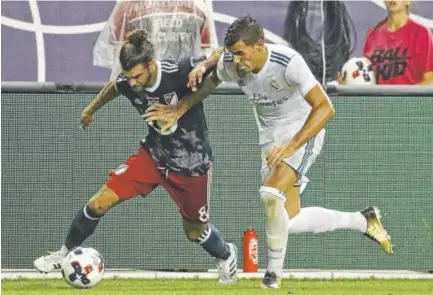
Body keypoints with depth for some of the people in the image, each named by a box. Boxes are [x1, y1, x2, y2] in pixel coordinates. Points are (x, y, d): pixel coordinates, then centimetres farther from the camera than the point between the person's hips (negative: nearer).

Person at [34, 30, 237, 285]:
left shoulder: (180, 72, -30)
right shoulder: (128, 83, -15)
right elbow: (114, 87, 11)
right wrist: (92, 109, 28)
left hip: (192, 165, -3)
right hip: (155, 155, 3)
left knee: (195, 231, 12)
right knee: (100, 203, -7)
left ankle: (226, 255, 46)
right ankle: (65, 254, 15)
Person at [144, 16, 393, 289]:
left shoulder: (288, 62, -30)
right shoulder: (230, 63, -13)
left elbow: (325, 108, -30)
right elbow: (209, 82, 13)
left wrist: (290, 146, -37)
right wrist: (179, 110, 5)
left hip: (303, 133, -7)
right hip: (271, 138, 7)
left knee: (270, 194, -29)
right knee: (291, 221, 5)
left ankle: (275, 274, -14)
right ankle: (363, 221, 26)